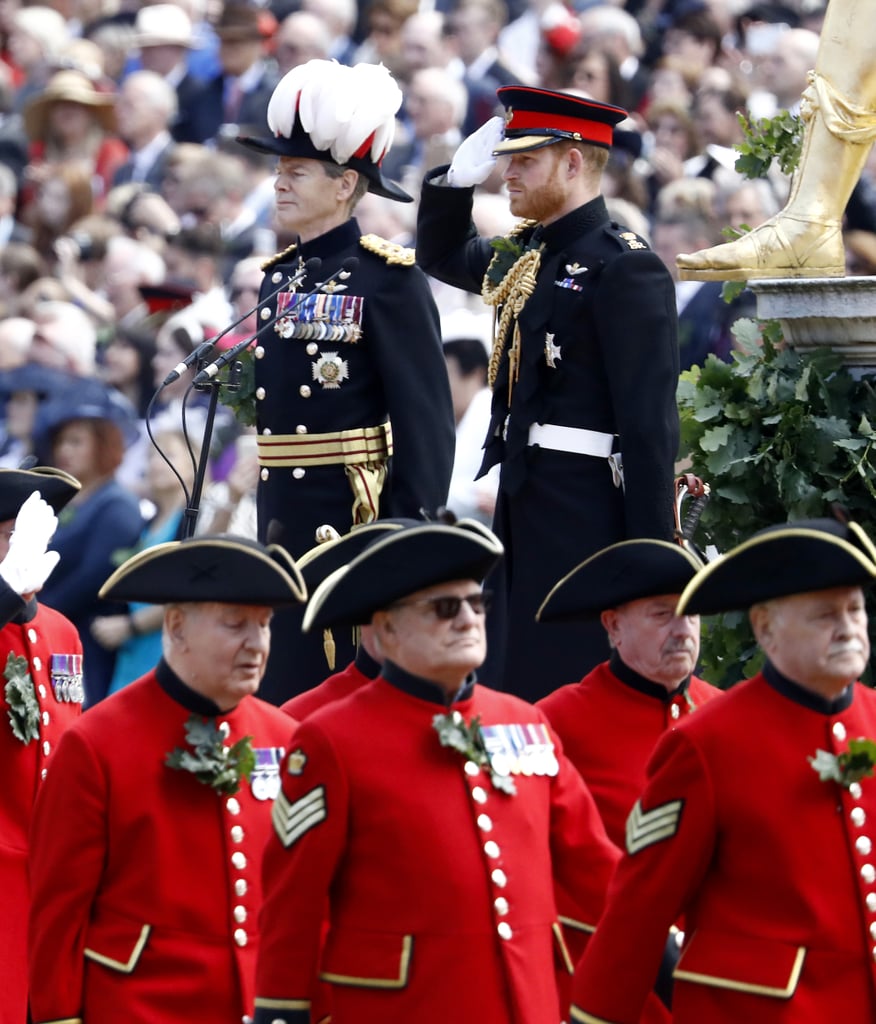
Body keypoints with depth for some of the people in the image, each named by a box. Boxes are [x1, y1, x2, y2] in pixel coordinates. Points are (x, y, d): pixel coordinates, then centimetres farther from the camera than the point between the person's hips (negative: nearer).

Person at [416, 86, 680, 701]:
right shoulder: (525, 257, 13)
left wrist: (650, 552, -20)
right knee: (515, 680, 11)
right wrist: (458, 178, 14)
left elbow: (650, 420, -17)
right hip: (523, 501, 9)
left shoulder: (625, 268, -14)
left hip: (584, 506, -9)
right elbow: (442, 256, 33)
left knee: (563, 687, -8)